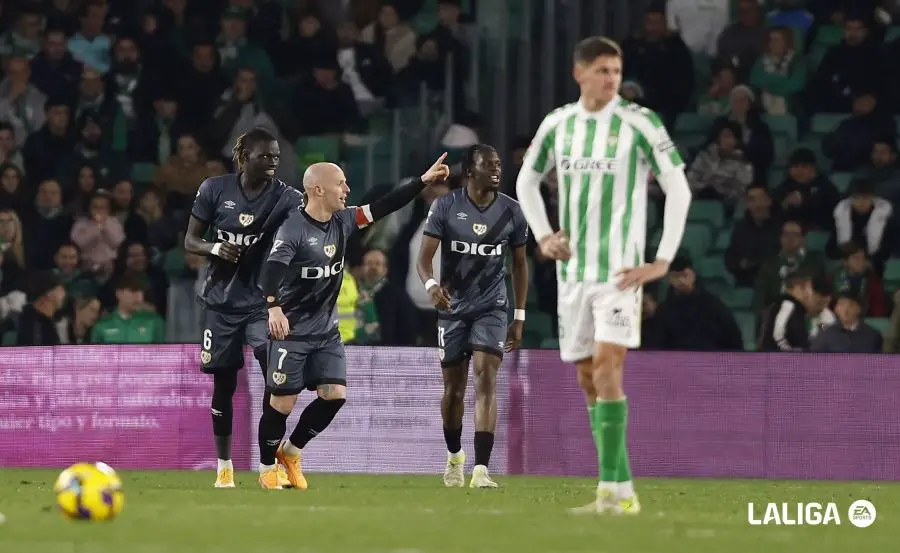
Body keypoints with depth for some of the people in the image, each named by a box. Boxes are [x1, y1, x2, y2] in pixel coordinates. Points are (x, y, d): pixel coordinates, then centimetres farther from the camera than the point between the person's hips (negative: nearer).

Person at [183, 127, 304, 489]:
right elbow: (190, 241, 3)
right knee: (223, 384, 8)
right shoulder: (215, 190, -3)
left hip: (263, 299, -1)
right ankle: (224, 466, 23)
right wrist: (215, 248, -18)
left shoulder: (285, 197, -6)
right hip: (221, 300, 1)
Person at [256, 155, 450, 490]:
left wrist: (424, 181, 3)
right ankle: (267, 469, 16)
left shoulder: (343, 222, 3)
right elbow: (273, 267, -32)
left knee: (335, 395, -4)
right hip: (292, 332, -7)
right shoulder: (294, 229, -19)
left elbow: (384, 207, 8)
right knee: (283, 403, -3)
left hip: (327, 331, 7)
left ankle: (291, 451, 17)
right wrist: (274, 307, -49)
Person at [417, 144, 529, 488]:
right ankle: (454, 456, 35)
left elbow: (520, 265, 10)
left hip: (491, 308, 0)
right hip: (453, 308, 0)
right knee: (454, 388, 9)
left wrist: (519, 317, 7)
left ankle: (481, 469, -22)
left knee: (486, 379, -16)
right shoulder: (446, 207, -6)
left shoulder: (511, 211, 0)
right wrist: (430, 284, -32)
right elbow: (424, 257, -9)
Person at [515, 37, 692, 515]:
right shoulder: (557, 124, 7)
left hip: (620, 270, -5)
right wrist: (542, 235, 10)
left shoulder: (639, 123, -7)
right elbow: (527, 180, 23)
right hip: (572, 270, 5)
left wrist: (663, 260, -8)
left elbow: (679, 190, -5)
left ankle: (616, 489, -19)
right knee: (588, 377, 7)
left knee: (606, 366, -18)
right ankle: (618, 485, 14)